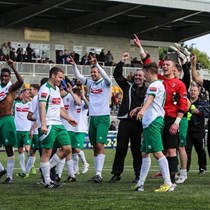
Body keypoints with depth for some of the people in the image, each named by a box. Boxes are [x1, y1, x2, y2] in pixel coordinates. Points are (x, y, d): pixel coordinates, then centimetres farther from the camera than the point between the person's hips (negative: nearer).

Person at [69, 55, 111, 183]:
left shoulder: (105, 83, -3)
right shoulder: (91, 83, 12)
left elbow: (105, 76, -23)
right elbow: (78, 76, 5)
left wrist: (96, 64, -34)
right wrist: (74, 65, -10)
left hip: (103, 118, -6)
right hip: (93, 118, 6)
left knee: (100, 145, -16)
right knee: (95, 147, 7)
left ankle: (99, 173, -22)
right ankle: (98, 173, 11)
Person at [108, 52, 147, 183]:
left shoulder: (147, 91, 6)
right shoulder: (128, 86, 12)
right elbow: (117, 75, 6)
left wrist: (138, 109, -18)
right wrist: (122, 62, -2)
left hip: (138, 122, -2)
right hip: (125, 120, 2)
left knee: (137, 149, 3)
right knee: (121, 148, 1)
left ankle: (138, 175, 8)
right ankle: (116, 173, 6)